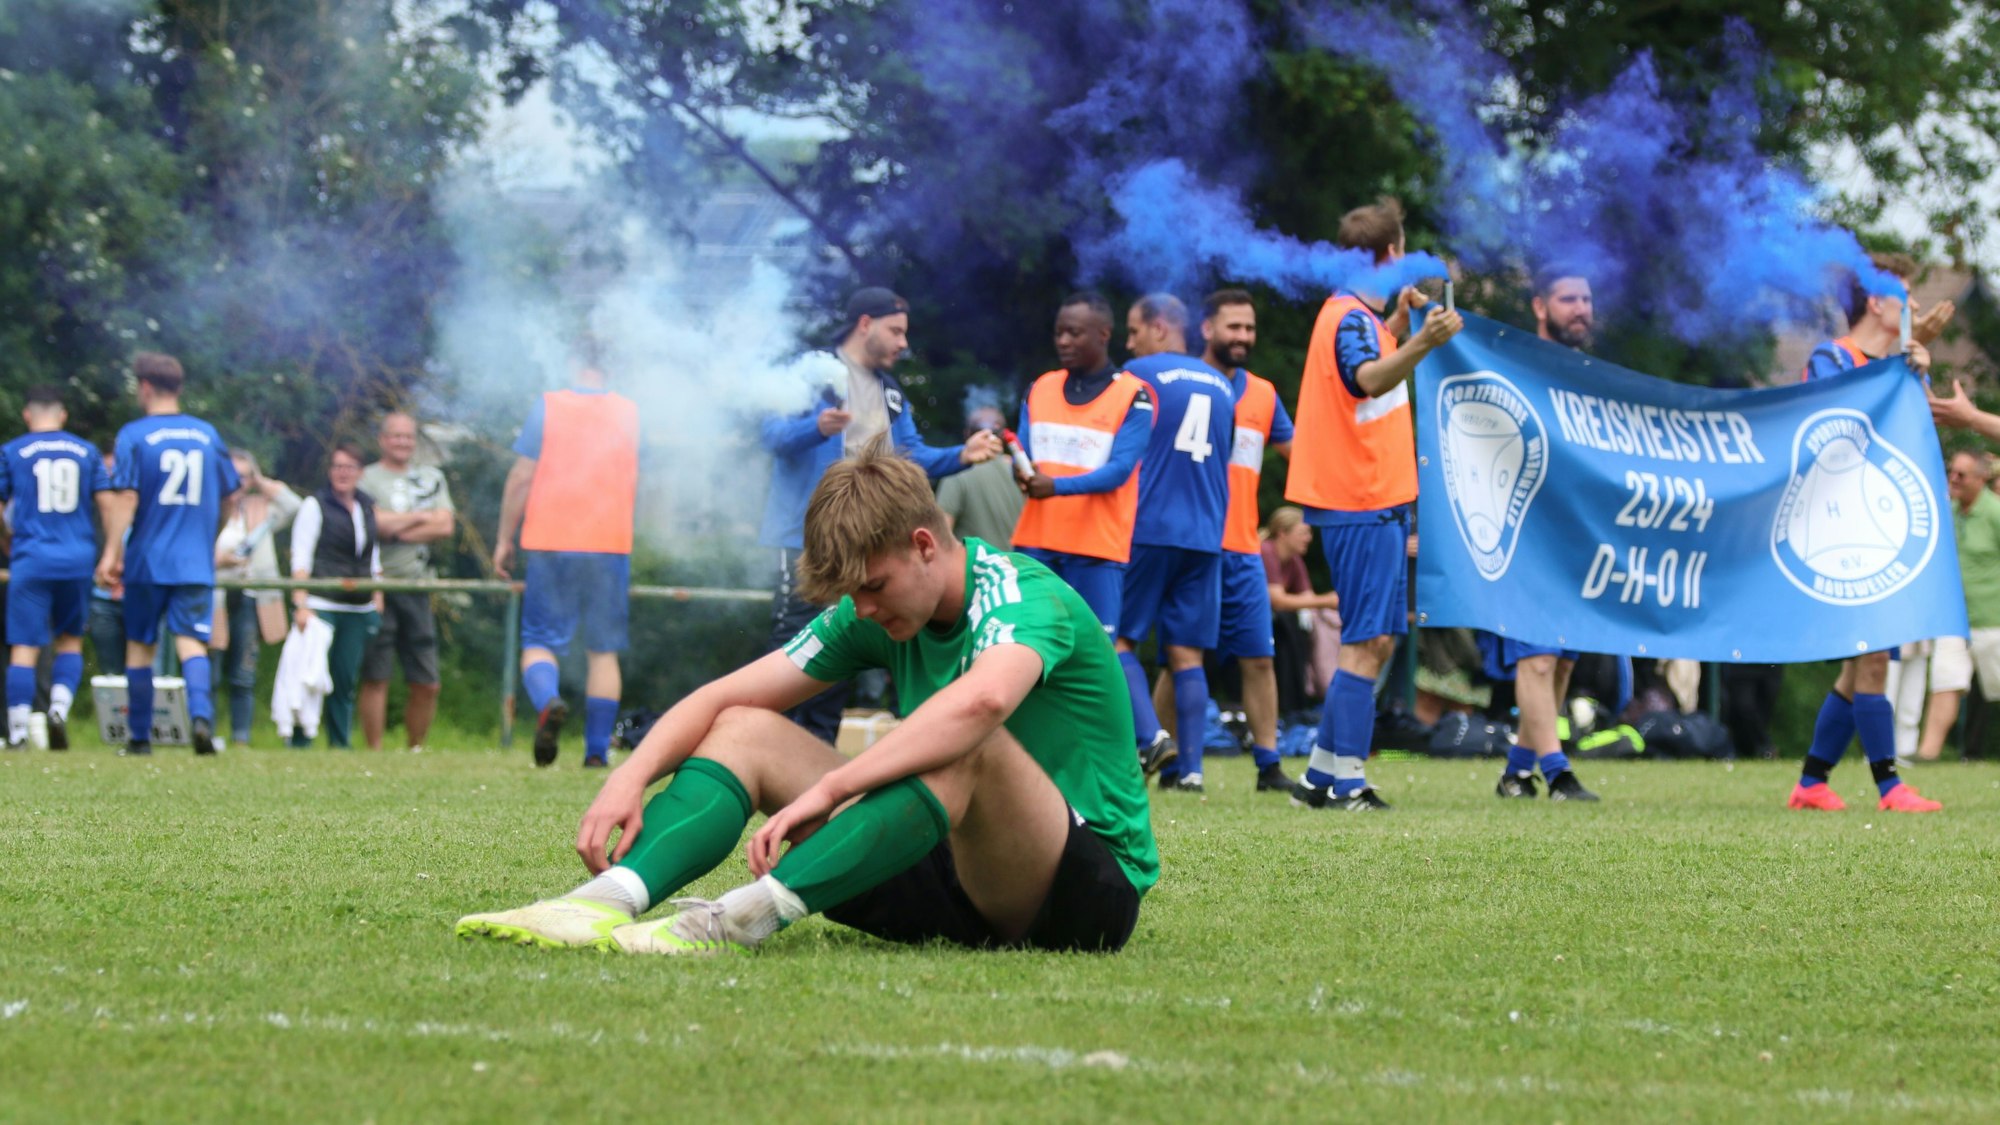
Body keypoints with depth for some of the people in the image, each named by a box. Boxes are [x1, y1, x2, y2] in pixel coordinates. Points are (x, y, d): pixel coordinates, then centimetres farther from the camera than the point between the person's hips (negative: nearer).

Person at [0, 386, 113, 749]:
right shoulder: (87, 452, 8)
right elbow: (108, 503, 5)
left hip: (31, 560, -2)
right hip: (78, 560, 2)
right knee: (71, 640, 17)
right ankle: (60, 708, -4)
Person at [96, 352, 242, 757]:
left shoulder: (134, 435, -5)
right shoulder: (207, 435, 7)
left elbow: (126, 498, -14)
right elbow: (230, 500, 14)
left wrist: (111, 552, -14)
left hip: (147, 559, -2)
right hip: (196, 563, 2)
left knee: (140, 645, 11)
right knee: (190, 640, -4)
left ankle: (140, 738, 16)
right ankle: (201, 712, -31)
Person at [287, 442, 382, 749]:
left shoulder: (368, 508, 16)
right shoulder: (315, 505, 1)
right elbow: (300, 559, -4)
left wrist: (378, 603, 12)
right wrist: (301, 605, -13)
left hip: (359, 610, 5)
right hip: (322, 605, -5)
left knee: (346, 678, 4)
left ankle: (341, 743, 9)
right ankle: (299, 742, -5)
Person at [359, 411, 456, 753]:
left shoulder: (432, 478, 17)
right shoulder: (367, 479, 3)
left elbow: (446, 526, 4)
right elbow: (375, 523, -13)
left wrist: (397, 529, -4)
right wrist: (420, 518, -1)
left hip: (417, 587, 4)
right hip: (379, 585, -4)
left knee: (426, 684, 3)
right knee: (375, 678, -4)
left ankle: (415, 750, 15)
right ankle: (375, 751, 1)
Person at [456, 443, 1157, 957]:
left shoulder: (1025, 597, -19)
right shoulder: (879, 614, 5)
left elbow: (982, 700, -42)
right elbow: (724, 699, 5)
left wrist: (823, 791, -43)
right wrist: (631, 776, -15)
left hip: (1091, 888, -7)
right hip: (951, 883, 7)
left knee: (967, 746, -38)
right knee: (745, 731, -2)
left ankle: (746, 917, -48)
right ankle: (610, 900, -29)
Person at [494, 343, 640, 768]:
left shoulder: (547, 406, -2)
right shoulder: (631, 414, 4)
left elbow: (521, 477, -3)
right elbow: (644, 487, 11)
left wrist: (504, 539, 5)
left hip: (551, 542, -2)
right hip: (612, 543, 2)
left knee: (539, 641, 4)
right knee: (604, 650, 9)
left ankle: (548, 702, -27)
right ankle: (597, 750, 4)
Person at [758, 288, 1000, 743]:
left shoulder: (890, 391, 20)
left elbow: (912, 457, 19)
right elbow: (774, 432, -14)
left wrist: (961, 455, 1)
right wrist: (818, 427, -34)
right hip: (808, 538, -8)